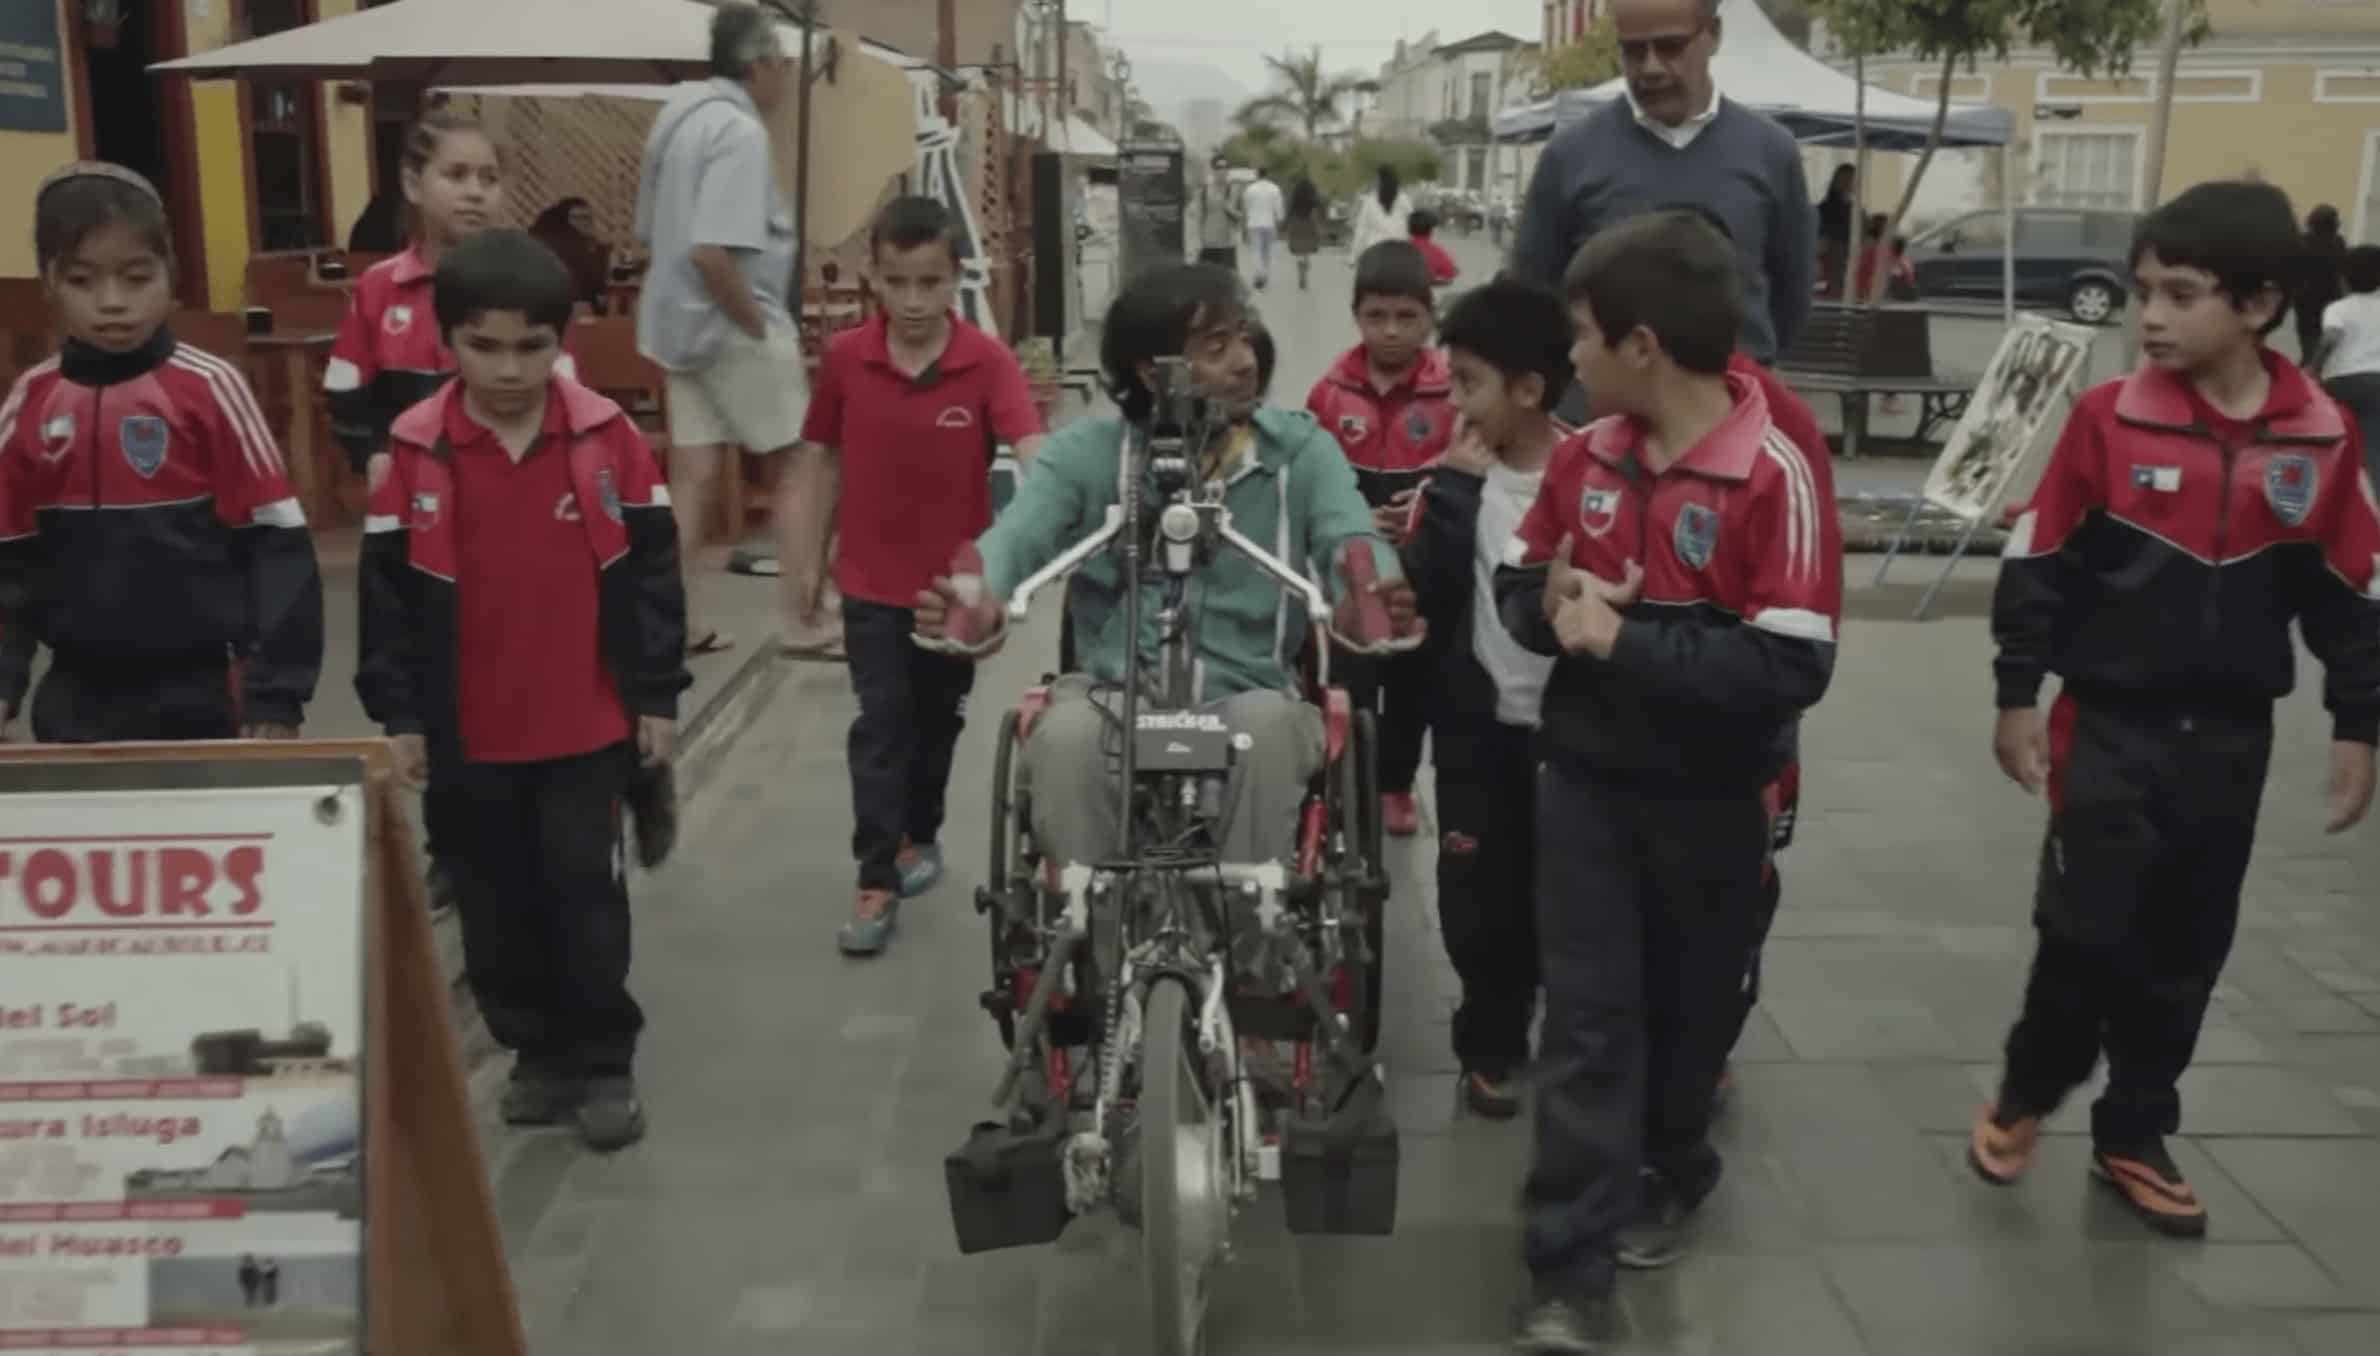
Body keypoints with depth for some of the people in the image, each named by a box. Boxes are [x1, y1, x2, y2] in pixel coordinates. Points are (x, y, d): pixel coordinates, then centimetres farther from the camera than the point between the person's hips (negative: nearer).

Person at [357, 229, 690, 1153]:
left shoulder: (608, 438, -7)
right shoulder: (413, 452, -6)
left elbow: (650, 572, -1)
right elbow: (386, 592, 0)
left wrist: (658, 694, -1)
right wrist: (398, 713, 0)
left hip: (588, 727, -1)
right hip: (466, 733, 2)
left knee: (583, 890, 6)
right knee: (496, 901, 13)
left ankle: (605, 1060, 20)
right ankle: (536, 1051, 30)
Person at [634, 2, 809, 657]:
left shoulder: (681, 110, 12)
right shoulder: (739, 129, -17)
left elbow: (651, 233, 19)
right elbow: (712, 252, -28)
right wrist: (760, 326, -16)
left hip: (683, 322, 9)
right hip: (732, 326, -9)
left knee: (693, 473, 9)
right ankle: (799, 619, 5)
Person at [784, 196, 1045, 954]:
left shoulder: (987, 361, -14)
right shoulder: (845, 357, -8)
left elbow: (1033, 451, -27)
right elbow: (820, 458, 3)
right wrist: (810, 562, 5)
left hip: (956, 578, 0)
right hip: (873, 580, 0)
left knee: (937, 720, 18)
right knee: (880, 726, -1)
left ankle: (920, 836, 40)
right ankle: (877, 884, 6)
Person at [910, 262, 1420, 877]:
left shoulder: (1298, 448, 0)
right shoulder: (1086, 452, -1)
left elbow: (1350, 536, -17)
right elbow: (1020, 532, -19)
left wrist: (1374, 595, -44)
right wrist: (978, 597, -45)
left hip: (1247, 698, 0)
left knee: (1268, 724, -32)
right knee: (1064, 736, -30)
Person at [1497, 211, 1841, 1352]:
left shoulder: (1776, 480, -19)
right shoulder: (1584, 457, -2)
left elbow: (1791, 669, -25)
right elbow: (1518, 584, 9)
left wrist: (1623, 641, -25)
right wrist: (1557, 606, -14)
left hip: (1710, 800, -3)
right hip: (1584, 780, 3)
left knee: (1690, 1003, 17)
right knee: (1585, 1016, 3)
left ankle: (1669, 1177, 43)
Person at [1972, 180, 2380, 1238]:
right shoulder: (2108, 418, -9)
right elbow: (2037, 563, -4)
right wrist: (2018, 695, -4)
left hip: (2230, 740, 3)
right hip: (2110, 725, -2)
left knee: (2186, 950, 11)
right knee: (2085, 930, -2)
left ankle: (2133, 1137, 28)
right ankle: (2024, 1096, 23)